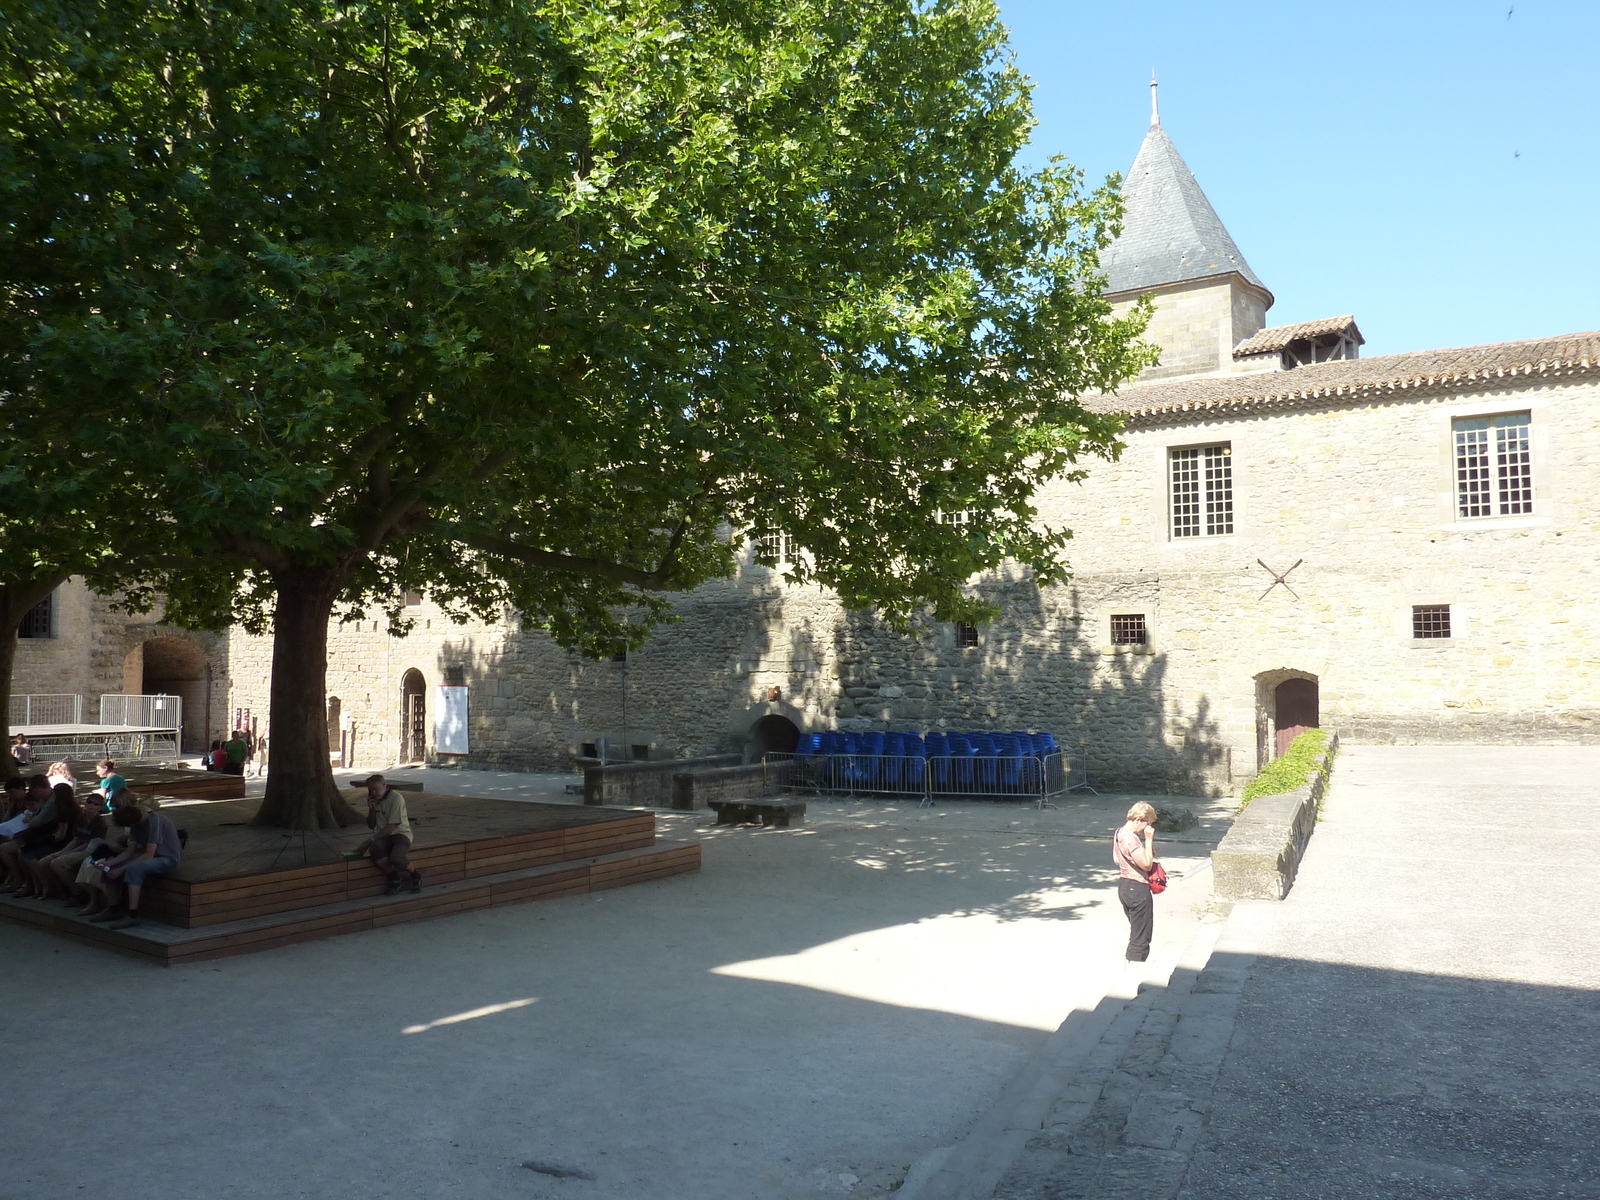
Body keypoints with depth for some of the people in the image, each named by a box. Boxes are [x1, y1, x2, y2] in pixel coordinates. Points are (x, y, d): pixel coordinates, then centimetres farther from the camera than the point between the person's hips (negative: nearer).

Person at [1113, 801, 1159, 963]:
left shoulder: (1119, 833, 8)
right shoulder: (1131, 838, -23)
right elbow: (1147, 864, -21)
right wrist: (1149, 839, -18)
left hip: (1123, 886, 10)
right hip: (1137, 889, -10)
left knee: (1135, 932, 24)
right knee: (1141, 938, 0)